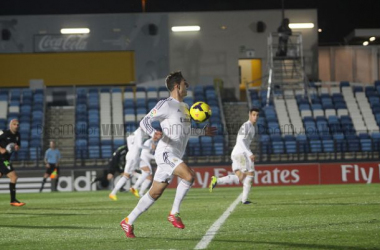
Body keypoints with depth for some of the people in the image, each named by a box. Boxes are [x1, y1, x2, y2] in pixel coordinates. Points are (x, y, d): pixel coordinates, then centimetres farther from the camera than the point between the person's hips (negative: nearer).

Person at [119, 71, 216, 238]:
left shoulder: (184, 107, 20)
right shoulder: (166, 105, -9)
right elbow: (144, 122, -11)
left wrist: (203, 132, 31)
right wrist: (154, 133, -29)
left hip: (175, 156, 9)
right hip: (166, 153, -9)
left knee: (155, 193, 10)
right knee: (189, 176, -27)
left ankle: (128, 221, 18)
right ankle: (174, 214, -15)